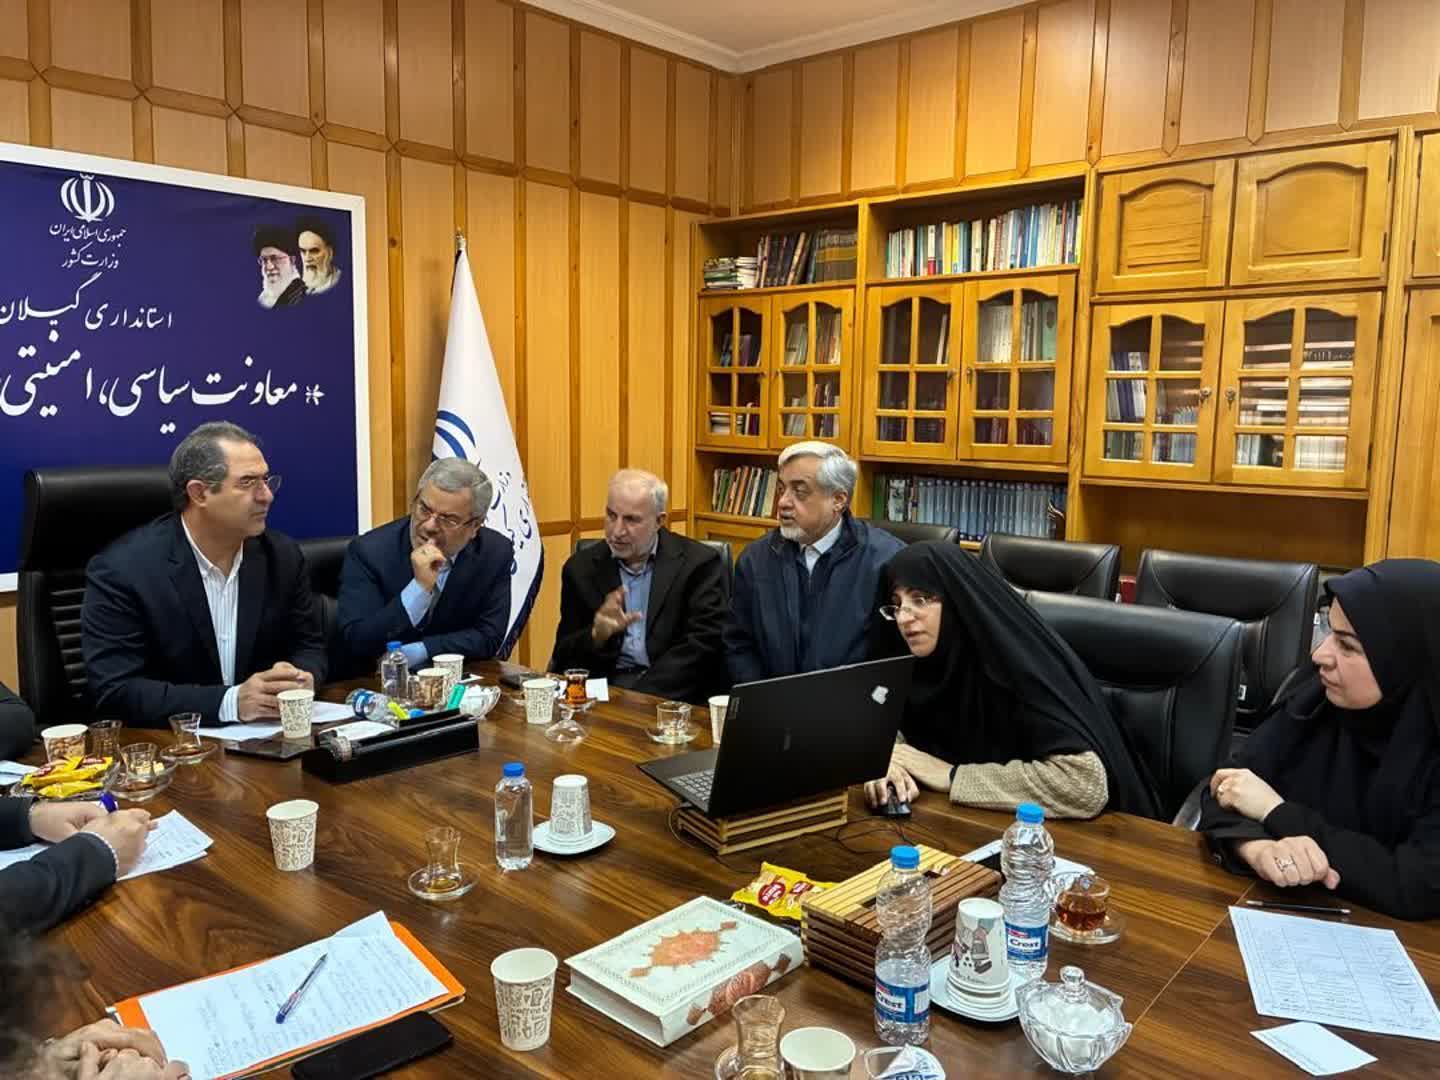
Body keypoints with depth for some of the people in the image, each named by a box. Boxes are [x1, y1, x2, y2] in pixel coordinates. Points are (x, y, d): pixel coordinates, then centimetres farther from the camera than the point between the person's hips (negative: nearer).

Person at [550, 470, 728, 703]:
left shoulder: (699, 564, 0)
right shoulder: (581, 568, 9)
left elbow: (704, 645, -8)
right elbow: (565, 656, 8)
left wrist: (639, 696, -17)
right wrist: (598, 635, -14)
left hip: (674, 694, -1)